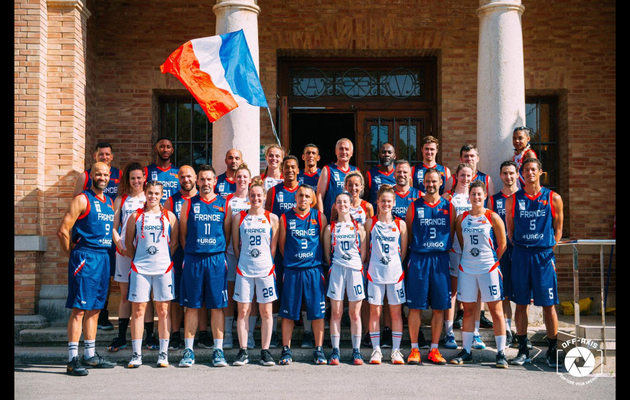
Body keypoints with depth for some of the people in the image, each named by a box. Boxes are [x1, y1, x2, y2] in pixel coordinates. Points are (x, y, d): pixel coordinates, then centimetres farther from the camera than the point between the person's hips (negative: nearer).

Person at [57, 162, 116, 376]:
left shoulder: (109, 202, 16)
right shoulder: (82, 199, -7)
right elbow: (62, 231, -11)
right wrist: (73, 255, -4)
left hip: (104, 258, 7)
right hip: (85, 258, -7)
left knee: (94, 309, 12)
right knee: (79, 309, -7)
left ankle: (90, 355, 21)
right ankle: (73, 360, -5)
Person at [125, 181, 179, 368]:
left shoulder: (169, 216, 8)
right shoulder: (136, 216, 7)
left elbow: (175, 242, 10)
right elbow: (128, 243, 12)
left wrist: (166, 258, 1)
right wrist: (137, 259, 4)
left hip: (164, 268, 0)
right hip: (140, 268, 0)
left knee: (163, 310, 2)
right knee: (138, 310, 1)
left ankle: (163, 353, 9)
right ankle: (136, 354, 7)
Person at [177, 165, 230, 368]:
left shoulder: (224, 204, 7)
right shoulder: (189, 204, 7)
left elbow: (227, 233, 10)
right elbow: (182, 233, 10)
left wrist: (220, 253, 4)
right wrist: (189, 254, 5)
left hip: (216, 259, 0)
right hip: (193, 259, 0)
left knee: (217, 306, 2)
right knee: (192, 306, 4)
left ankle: (218, 350, 9)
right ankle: (188, 350, 11)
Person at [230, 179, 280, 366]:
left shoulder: (272, 218, 6)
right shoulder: (239, 217, 6)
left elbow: (274, 246, 8)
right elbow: (235, 245, 10)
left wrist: (270, 264, 3)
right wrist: (243, 261, 5)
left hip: (265, 269, 0)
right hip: (244, 270, 0)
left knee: (266, 311, 3)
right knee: (243, 310, 1)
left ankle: (265, 351, 11)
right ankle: (243, 351, 10)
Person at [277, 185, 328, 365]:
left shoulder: (319, 217, 5)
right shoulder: (285, 218, 4)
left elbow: (324, 242, 11)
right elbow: (282, 244, 9)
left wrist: (319, 262, 8)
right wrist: (291, 261, 8)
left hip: (314, 270, 0)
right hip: (292, 271, 0)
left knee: (318, 312, 2)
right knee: (288, 313, 3)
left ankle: (318, 350, 12)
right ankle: (286, 350, 13)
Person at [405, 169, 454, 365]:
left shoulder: (448, 207, 8)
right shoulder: (415, 206, 4)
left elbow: (452, 234, 12)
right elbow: (407, 233, 6)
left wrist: (445, 249, 2)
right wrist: (408, 257, 0)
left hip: (440, 259, 2)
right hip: (418, 259, -2)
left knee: (439, 307, 4)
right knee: (415, 306, 0)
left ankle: (434, 350, 14)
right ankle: (414, 349, 9)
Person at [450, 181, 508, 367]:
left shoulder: (492, 217, -2)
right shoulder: (462, 218, 7)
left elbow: (502, 245, 3)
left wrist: (492, 261, 4)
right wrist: (468, 258, 9)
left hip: (489, 268, -3)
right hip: (466, 269, 3)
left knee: (496, 310, -2)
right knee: (468, 310, 8)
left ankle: (501, 353, 4)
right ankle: (466, 351, 16)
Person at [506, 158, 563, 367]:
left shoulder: (553, 198, 3)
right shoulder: (513, 200, 5)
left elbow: (558, 228, 9)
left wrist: (550, 248, 0)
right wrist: (519, 248, 1)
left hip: (544, 255, -1)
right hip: (520, 255, 1)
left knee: (548, 305, 1)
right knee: (521, 303, 5)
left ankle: (552, 350, 13)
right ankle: (523, 350, 14)